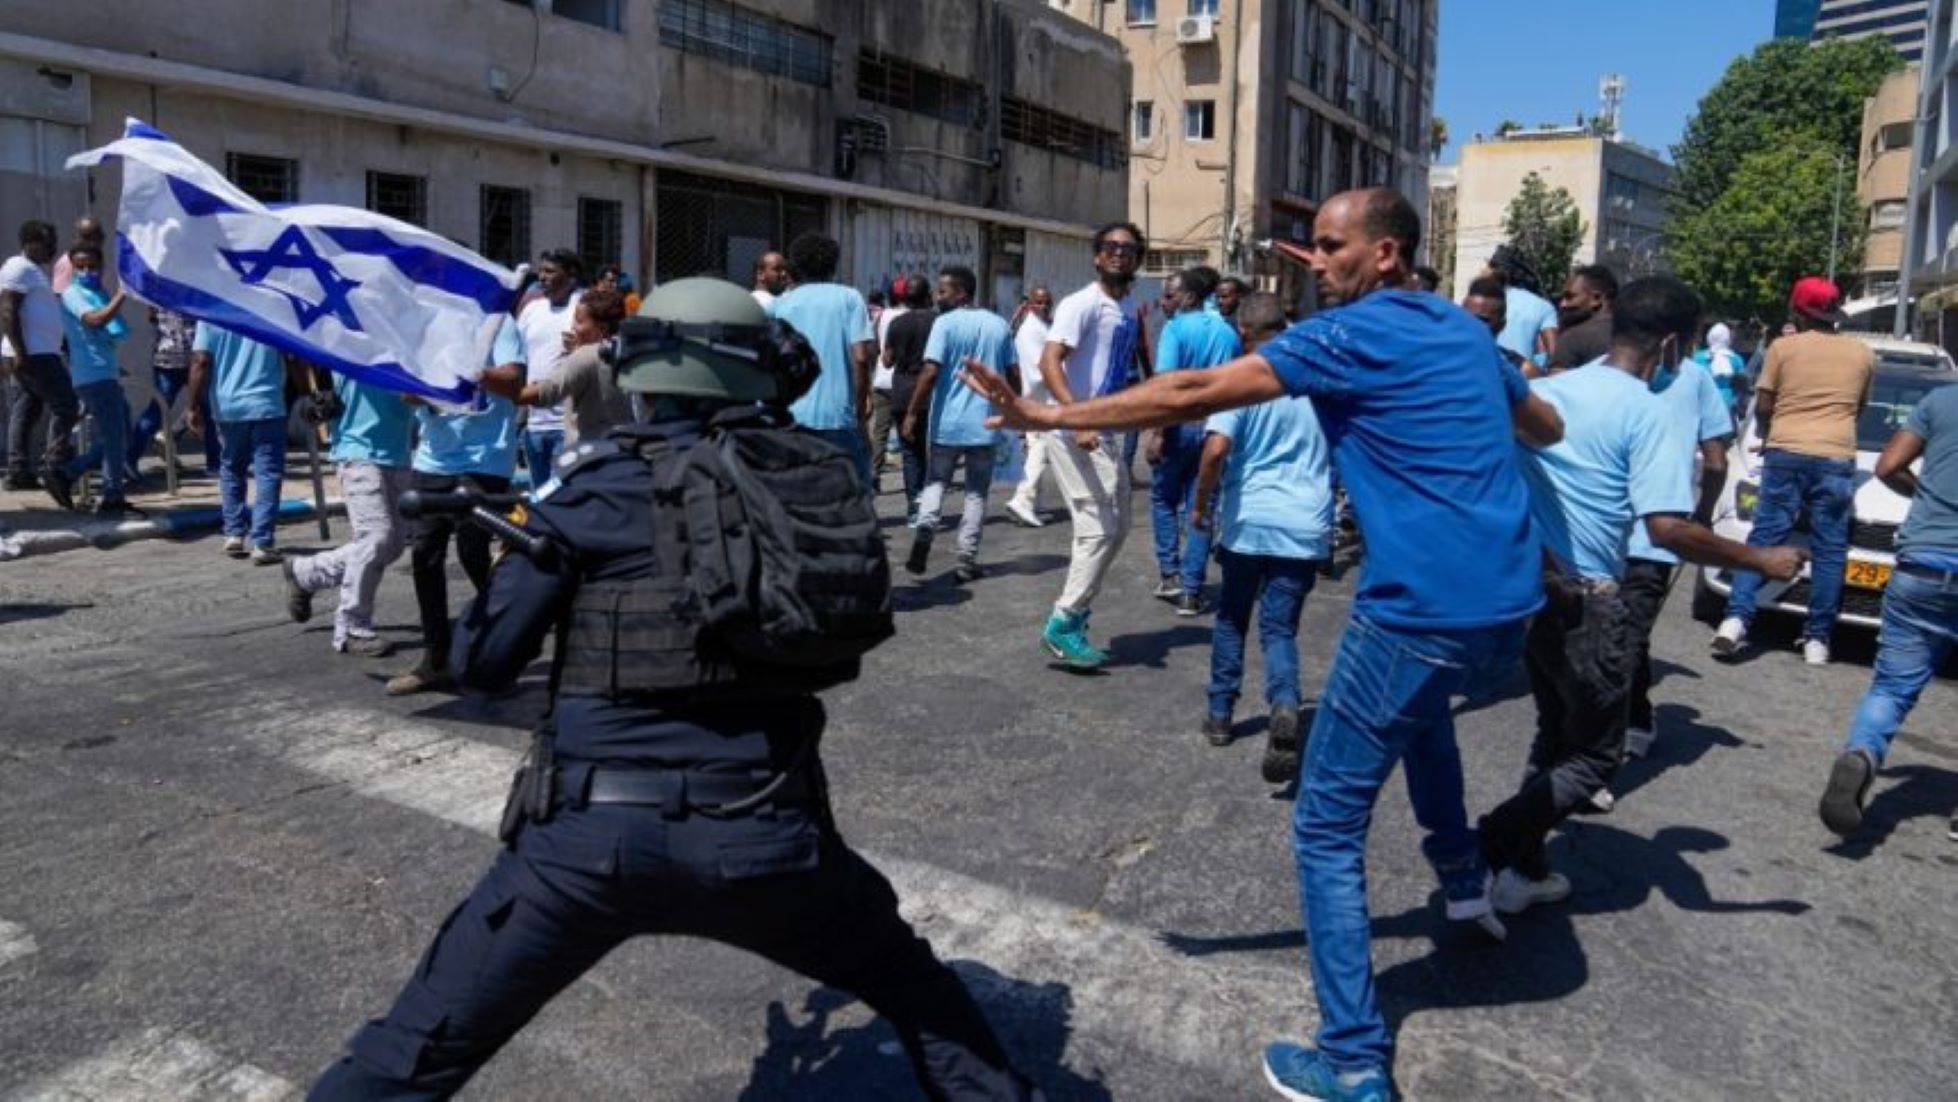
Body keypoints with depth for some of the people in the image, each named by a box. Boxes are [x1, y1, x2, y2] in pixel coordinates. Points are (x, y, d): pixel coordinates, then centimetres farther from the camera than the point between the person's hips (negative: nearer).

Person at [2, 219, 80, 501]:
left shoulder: (33, 270, 20)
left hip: (37, 353, 10)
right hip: (33, 354, -10)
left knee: (24, 414, 9)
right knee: (65, 407, -11)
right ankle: (55, 469, -14)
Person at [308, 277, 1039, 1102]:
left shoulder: (599, 488, -1)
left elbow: (482, 663, 3)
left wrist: (530, 544, 20)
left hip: (592, 833, -1)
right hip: (760, 834, 2)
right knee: (906, 979, 28)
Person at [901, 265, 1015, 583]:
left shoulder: (945, 323, -8)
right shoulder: (999, 325, 7)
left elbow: (931, 372, -15)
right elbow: (1014, 373, 9)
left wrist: (912, 413, -10)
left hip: (948, 422, -3)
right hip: (985, 423, 3)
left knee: (936, 481, 15)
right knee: (976, 492, 9)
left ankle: (925, 524, -9)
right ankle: (967, 562, 7)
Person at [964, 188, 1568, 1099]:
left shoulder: (1349, 334, -8)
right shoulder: (1467, 332, 15)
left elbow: (1192, 397, -12)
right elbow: (1548, 428, 30)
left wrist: (1048, 417, -8)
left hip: (1426, 611, -8)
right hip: (1508, 608, 9)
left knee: (1328, 829, 4)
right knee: (1418, 695, 41)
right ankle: (1464, 877, 47)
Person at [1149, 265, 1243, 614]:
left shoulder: (1176, 328, -9)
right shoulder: (1229, 332, 6)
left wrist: (1158, 431, -15)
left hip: (1181, 424, -4)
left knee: (1164, 498, 17)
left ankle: (1169, 574, 10)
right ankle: (1191, 592, 8)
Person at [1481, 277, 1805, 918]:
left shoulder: (1546, 390, 7)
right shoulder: (1644, 413, -14)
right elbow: (1667, 528, -21)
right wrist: (1762, 560, -10)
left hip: (1531, 587, 7)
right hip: (1587, 601, -7)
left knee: (1554, 737, 22)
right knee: (1593, 759, 7)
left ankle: (1526, 869, 24)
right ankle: (1490, 844, -8)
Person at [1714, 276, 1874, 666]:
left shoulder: (1783, 347, 3)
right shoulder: (1862, 353, 11)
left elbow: (1762, 407, 4)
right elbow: (1861, 406, 23)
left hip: (1785, 453, -1)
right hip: (1836, 458, 1)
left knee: (1764, 537, 3)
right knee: (1829, 549, 5)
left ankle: (1736, 619, -9)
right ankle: (1817, 639, 4)